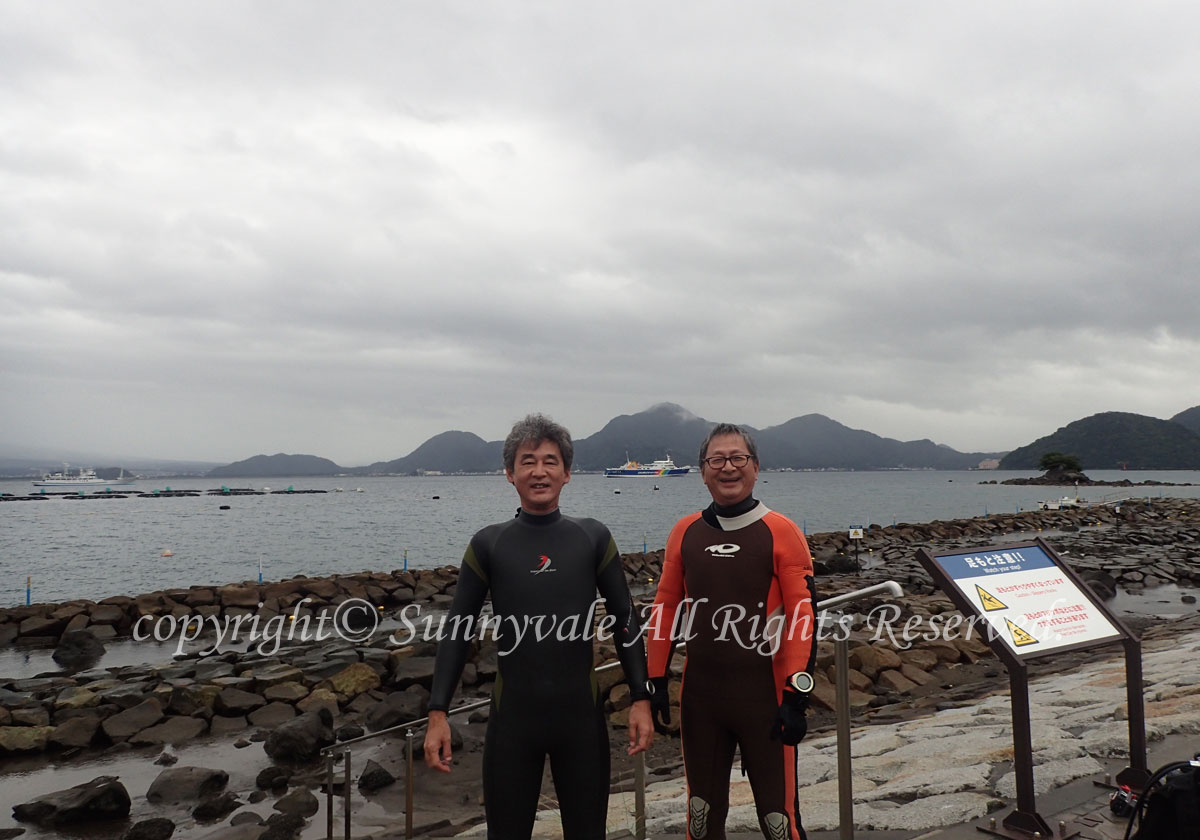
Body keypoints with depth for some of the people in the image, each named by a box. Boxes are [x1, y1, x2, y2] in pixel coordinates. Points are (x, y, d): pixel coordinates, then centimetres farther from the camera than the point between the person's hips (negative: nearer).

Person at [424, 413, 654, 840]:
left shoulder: (593, 537, 0)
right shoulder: (488, 543, -1)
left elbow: (625, 620, 3)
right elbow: (457, 630, 1)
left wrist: (640, 698, -3)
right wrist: (438, 712, -5)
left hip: (582, 712, 0)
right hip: (512, 714, 0)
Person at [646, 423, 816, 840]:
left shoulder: (781, 532, -7)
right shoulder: (685, 531, 4)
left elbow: (803, 616, -9)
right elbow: (666, 608, 9)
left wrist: (796, 697, -13)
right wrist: (656, 682, 7)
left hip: (763, 695, -4)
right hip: (699, 695, 4)